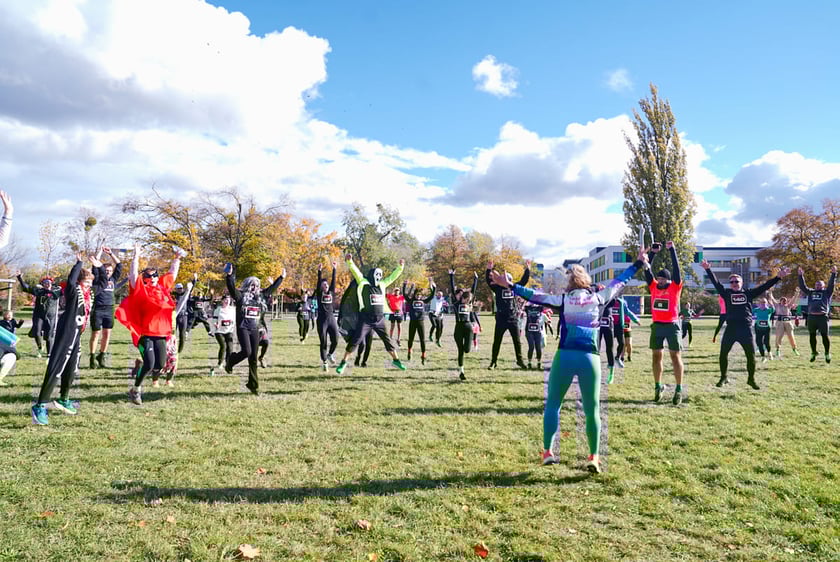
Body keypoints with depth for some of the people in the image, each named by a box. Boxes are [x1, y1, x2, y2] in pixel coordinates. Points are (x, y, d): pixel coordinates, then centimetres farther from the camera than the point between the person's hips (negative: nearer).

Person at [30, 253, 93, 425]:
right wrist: (79, 262, -23)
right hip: (66, 334, -9)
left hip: (76, 335, 9)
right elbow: (71, 280, -32)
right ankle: (40, 406, -9)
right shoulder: (73, 290, -11)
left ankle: (63, 400, 33)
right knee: (55, 369, -11)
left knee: (70, 370, 18)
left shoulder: (87, 293, 13)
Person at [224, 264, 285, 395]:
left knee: (254, 357, 5)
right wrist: (229, 276, -33)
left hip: (255, 330, 5)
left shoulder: (261, 296, 12)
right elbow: (231, 287, -17)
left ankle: (253, 384, 13)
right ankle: (231, 360, 15)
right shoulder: (240, 295, -2)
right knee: (246, 351, -19)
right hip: (243, 328, -5)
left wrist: (281, 278, 26)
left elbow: (272, 288, 23)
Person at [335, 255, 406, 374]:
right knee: (355, 340, -4)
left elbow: (392, 277, 21)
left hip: (379, 319, 5)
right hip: (365, 319, -5)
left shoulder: (382, 285, 11)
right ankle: (343, 362, 6)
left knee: (387, 340, 14)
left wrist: (400, 267, 19)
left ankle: (396, 360, 29)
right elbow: (356, 272, -13)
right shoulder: (364, 283, -3)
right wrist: (349, 261, -26)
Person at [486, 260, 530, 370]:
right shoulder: (498, 288, 0)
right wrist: (489, 270, -22)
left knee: (517, 341, 8)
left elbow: (524, 280, 7)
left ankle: (520, 360, 21)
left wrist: (527, 270, -1)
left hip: (513, 319, 2)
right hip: (501, 319, -2)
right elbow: (489, 281, -10)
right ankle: (493, 362, 14)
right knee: (497, 341, 5)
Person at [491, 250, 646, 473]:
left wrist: (510, 286, 7)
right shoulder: (598, 298, 10)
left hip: (565, 356, -1)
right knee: (592, 410, 10)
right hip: (590, 358, 1)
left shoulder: (563, 300, 6)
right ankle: (594, 458, 9)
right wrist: (638, 264, 34)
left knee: (552, 404, 13)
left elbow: (536, 295, 3)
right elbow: (618, 283, 21)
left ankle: (547, 451, 11)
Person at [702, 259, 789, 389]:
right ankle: (723, 377, 18)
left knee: (751, 355, 4)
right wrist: (708, 270, -8)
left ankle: (751, 379, 21)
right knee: (723, 354, 2)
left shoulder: (748, 293, 10)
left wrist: (778, 277, 0)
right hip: (731, 328, 0)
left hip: (746, 328, 0)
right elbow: (716, 283, 2)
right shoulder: (727, 293, 9)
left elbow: (765, 286, 7)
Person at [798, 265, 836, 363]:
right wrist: (801, 275, 8)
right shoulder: (810, 292, 20)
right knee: (812, 336, 7)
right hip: (811, 317, 3)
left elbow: (831, 284, 1)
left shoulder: (827, 292, 13)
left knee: (825, 336, -2)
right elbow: (802, 286, 15)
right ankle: (813, 353, 18)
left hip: (822, 317, -3)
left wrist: (833, 274, -8)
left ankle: (827, 353, 10)